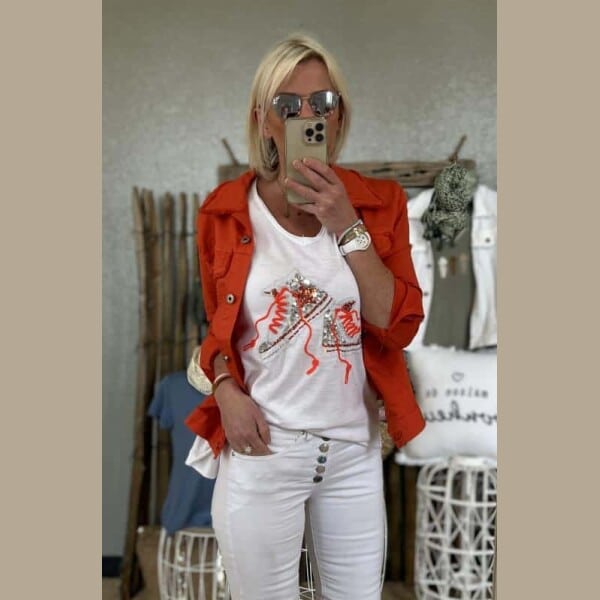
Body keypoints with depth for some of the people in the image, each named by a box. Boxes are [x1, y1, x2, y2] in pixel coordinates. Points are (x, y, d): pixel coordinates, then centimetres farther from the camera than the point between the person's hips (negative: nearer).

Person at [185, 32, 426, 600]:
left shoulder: (379, 202, -1)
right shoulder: (225, 210, -2)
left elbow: (400, 327, -8)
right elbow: (215, 324, 9)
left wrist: (347, 228, -16)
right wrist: (226, 391, -10)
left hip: (355, 447, 2)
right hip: (260, 445, -1)